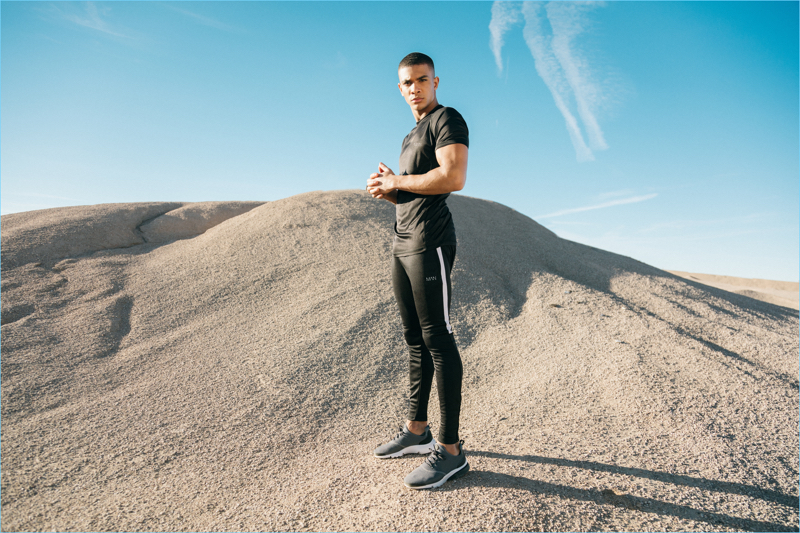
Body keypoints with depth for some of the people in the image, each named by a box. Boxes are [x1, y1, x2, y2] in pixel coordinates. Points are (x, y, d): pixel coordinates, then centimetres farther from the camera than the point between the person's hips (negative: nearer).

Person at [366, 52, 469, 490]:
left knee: (437, 338, -9)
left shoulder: (447, 120, -2)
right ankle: (416, 430, 20)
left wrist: (396, 181, -8)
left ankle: (450, 450, -2)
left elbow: (453, 178, -19)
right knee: (414, 338, 10)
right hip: (403, 241, 9)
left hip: (429, 241, -9)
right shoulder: (412, 136, 26)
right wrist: (387, 190, 8)